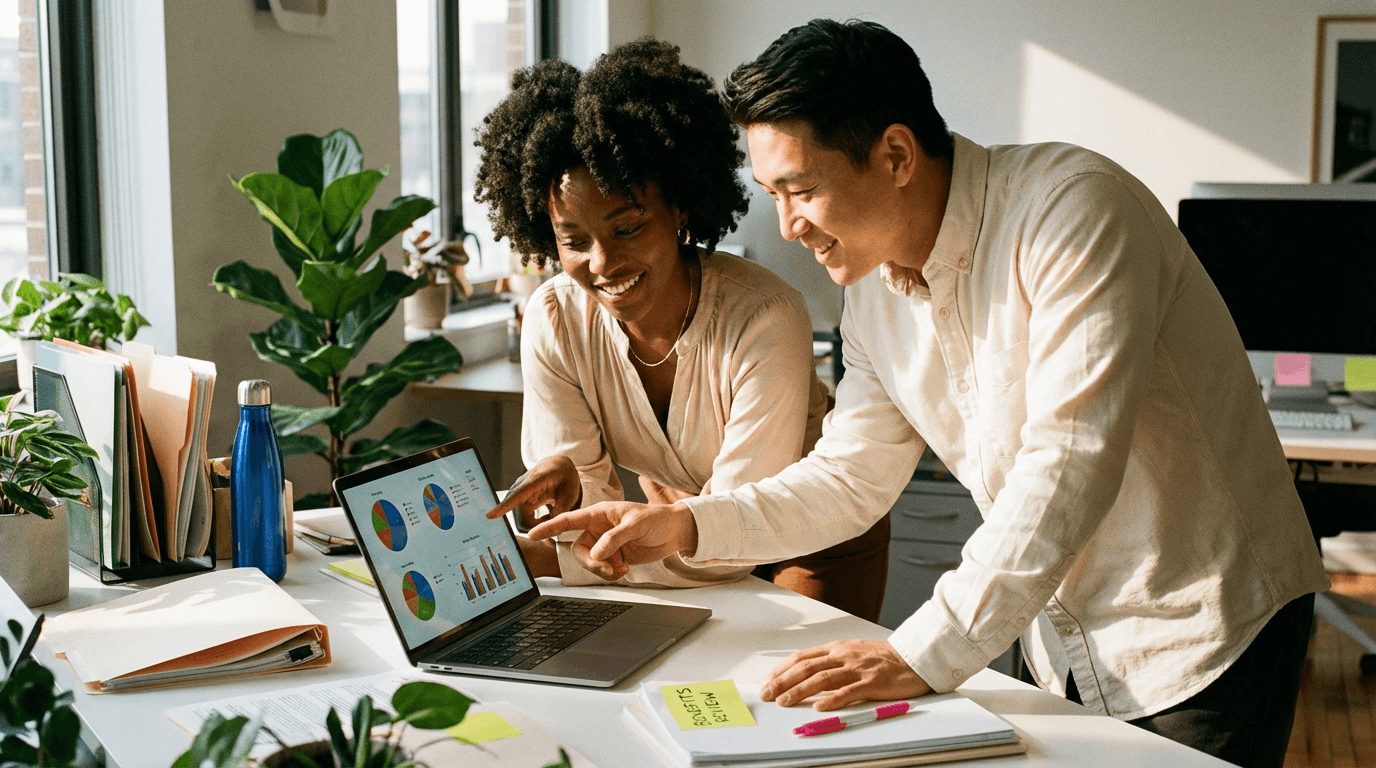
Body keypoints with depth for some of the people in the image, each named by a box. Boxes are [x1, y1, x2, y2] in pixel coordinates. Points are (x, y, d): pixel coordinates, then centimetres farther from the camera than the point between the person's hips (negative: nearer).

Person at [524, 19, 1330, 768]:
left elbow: (1069, 461, -31)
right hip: (1066, 646, 6)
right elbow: (849, 478, 8)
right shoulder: (875, 293, 1)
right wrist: (688, 525, -6)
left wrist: (925, 653, -34)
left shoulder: (1072, 209, -23)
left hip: (1207, 632, -6)